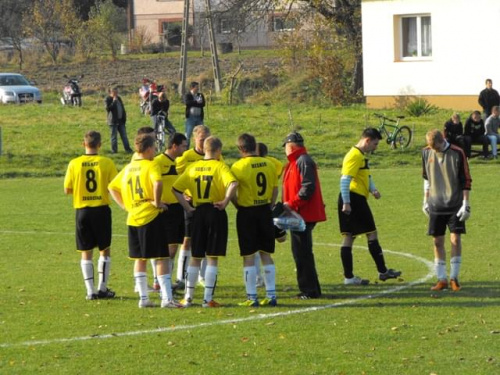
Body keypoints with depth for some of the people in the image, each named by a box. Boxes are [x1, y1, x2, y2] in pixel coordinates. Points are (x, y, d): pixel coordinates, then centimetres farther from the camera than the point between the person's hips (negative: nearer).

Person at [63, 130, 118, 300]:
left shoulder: (74, 164, -5)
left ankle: (90, 291, 4)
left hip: (82, 210, 1)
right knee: (105, 249, 13)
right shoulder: (107, 163, -7)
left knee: (86, 252, 9)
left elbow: (67, 189, -1)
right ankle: (103, 288, 10)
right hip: (101, 209, -1)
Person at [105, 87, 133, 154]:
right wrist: (114, 101, -21)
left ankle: (127, 148, 8)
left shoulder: (119, 99, 15)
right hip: (113, 121, -6)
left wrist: (124, 118, 11)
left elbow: (122, 108, 19)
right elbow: (108, 108, -20)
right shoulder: (108, 99, -7)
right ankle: (114, 150, 5)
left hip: (120, 121, 6)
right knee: (114, 136, -1)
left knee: (124, 135, 6)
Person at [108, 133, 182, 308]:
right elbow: (157, 183, -28)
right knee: (162, 257, -3)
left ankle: (143, 297, 14)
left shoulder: (128, 168, 12)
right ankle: (167, 298, -10)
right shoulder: (151, 165, -8)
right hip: (151, 217, -6)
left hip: (133, 218, 6)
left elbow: (112, 187, 19)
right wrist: (157, 202, -14)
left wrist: (126, 205, 15)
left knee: (139, 259, 15)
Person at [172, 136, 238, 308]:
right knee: (212, 258, 0)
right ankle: (208, 298, -2)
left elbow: (175, 188, 7)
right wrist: (225, 201, -14)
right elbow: (233, 184, -25)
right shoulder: (220, 166, -7)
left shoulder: (193, 167, 8)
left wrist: (187, 207, 8)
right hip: (215, 212, -4)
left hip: (198, 213, 4)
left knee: (195, 257, 12)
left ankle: (188, 297, 10)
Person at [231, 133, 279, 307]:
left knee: (249, 256, 1)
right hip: (265, 211, 5)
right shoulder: (268, 164, 3)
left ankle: (251, 297, 1)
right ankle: (271, 295, 11)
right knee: (266, 254, 12)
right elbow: (275, 189, 8)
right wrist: (269, 206, 15)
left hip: (247, 212, -5)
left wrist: (238, 205, 0)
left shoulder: (239, 166, -12)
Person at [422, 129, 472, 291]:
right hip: (436, 205, 3)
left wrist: (466, 204, -9)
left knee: (455, 238, -6)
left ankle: (454, 278, 4)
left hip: (455, 205, -3)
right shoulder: (426, 152, 2)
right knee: (438, 241, 3)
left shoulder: (457, 154, -10)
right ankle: (442, 279, 9)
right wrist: (425, 201, 15)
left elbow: (466, 180, -6)